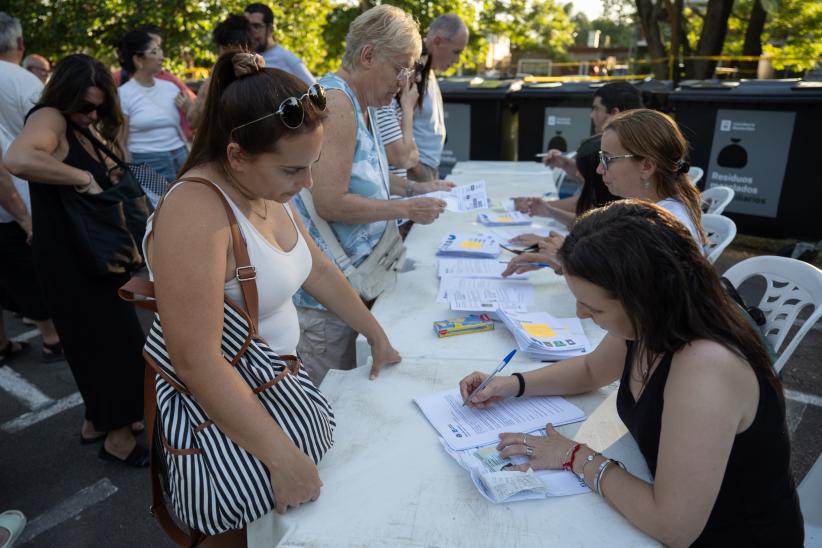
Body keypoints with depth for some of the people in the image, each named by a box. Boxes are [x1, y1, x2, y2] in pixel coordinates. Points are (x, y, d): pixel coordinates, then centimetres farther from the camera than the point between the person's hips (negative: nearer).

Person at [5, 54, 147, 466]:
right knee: (108, 340, -3)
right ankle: (116, 434, 13)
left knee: (106, 337, 17)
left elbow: (113, 182, 13)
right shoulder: (50, 119, -15)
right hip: (68, 259, -9)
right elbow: (19, 159, -36)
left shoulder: (89, 129, 14)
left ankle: (99, 419, 33)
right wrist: (83, 178, -27)